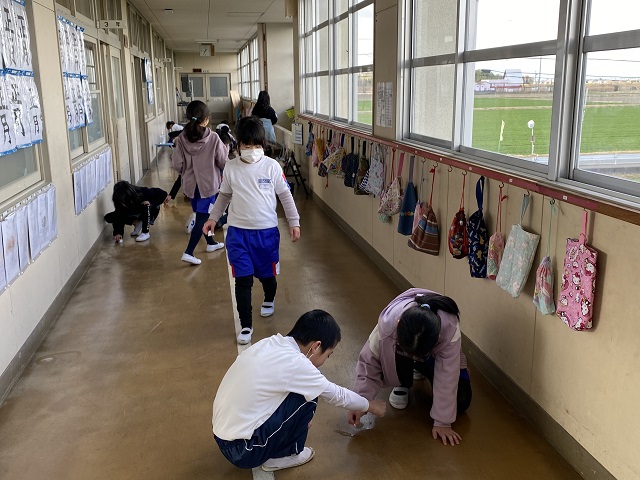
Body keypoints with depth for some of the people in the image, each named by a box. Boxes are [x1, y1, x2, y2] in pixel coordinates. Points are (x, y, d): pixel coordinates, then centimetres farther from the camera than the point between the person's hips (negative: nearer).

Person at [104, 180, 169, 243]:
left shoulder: (143, 193, -36)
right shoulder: (120, 202, -26)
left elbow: (157, 192, -19)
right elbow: (119, 218, -25)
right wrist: (118, 232, -34)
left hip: (150, 211, -4)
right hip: (134, 214, 4)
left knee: (146, 206, -41)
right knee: (108, 217, -10)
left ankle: (145, 233, -21)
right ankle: (137, 223, 4)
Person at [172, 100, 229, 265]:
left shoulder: (182, 139, -8)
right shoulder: (213, 138, -17)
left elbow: (177, 164, -6)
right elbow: (223, 162, -10)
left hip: (190, 184, 4)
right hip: (208, 183, -4)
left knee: (202, 214, 21)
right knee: (202, 218, 1)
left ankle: (211, 243, 39)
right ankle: (188, 252, -7)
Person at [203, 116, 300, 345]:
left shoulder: (272, 166, -6)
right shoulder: (231, 168, -2)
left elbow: (285, 195, 2)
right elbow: (224, 195, 13)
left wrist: (294, 222, 1)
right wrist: (213, 218, 10)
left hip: (267, 231, 0)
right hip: (238, 232, 0)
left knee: (267, 273, 16)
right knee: (243, 279, -3)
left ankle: (269, 300, 49)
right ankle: (246, 325, 8)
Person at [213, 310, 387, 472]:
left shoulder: (270, 344, 3)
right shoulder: (294, 363, -18)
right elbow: (337, 395, -3)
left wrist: (301, 418, 28)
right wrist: (370, 406, 13)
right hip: (242, 450, -8)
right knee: (307, 397, -7)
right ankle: (282, 455, 9)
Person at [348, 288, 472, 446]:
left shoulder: (450, 330, -42)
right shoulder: (388, 322, -41)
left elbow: (447, 379, -34)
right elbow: (369, 361, -29)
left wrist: (442, 422, -29)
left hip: (435, 357, 1)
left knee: (461, 401, -14)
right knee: (400, 354, -37)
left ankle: (420, 369, 13)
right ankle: (403, 384, -2)